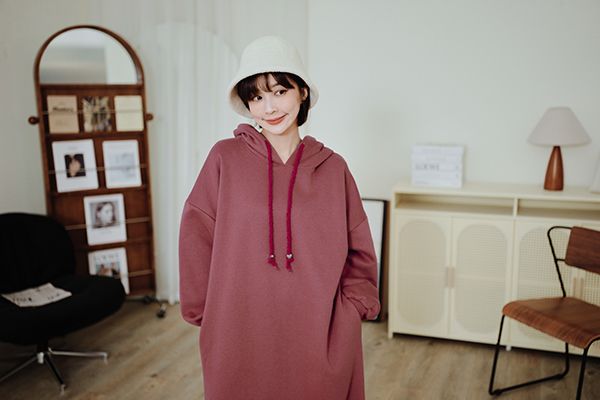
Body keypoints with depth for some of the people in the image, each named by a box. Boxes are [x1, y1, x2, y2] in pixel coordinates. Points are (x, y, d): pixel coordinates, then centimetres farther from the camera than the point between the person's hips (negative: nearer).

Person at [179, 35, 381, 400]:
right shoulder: (225, 158, -3)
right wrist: (205, 313, -2)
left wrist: (352, 308, -1)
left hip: (319, 337, 1)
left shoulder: (333, 167, 2)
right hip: (238, 335, -1)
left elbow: (359, 250, 8)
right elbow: (196, 239, -2)